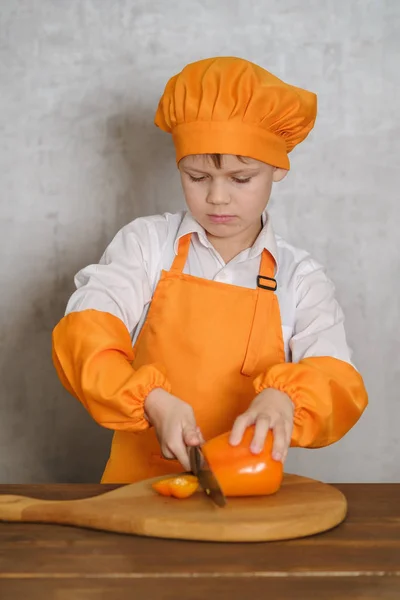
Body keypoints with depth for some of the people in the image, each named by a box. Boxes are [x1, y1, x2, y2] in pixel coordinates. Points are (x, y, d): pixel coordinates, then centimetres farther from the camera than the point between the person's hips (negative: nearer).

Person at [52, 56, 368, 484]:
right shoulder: (145, 242, 4)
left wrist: (284, 397, -27)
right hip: (139, 481, -2)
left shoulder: (300, 278, 6)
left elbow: (339, 387, -5)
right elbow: (86, 335, -8)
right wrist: (154, 401, -24)